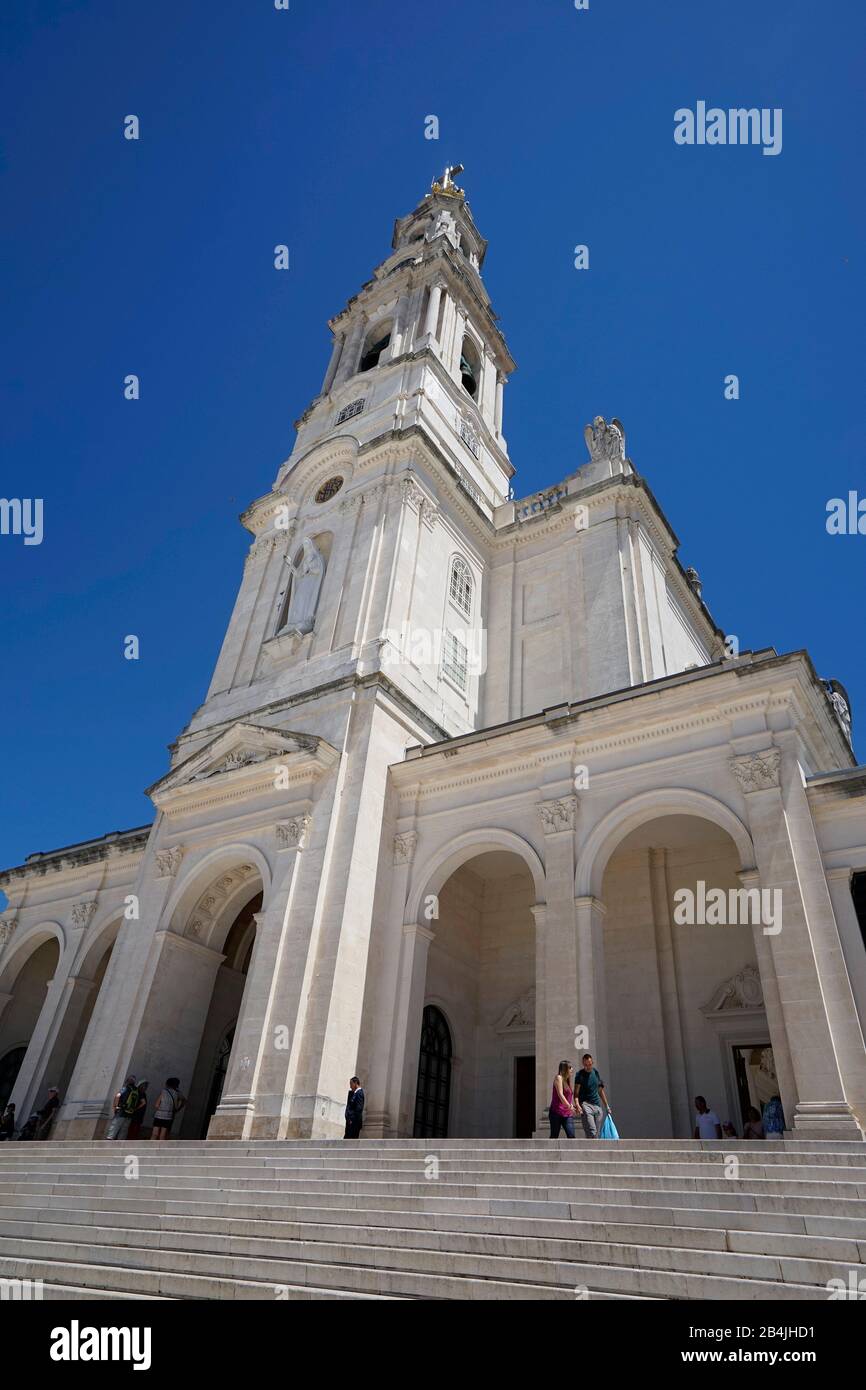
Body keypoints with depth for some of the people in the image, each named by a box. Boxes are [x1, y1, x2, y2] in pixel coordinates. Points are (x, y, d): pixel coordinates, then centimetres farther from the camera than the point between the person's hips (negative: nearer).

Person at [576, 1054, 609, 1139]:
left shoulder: (596, 1073, 13)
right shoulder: (580, 1074, -2)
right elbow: (576, 1092, -8)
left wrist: (606, 1106, 21)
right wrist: (577, 1105, -24)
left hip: (597, 1105, 5)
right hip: (585, 1104, -5)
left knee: (596, 1134, 3)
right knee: (591, 1132, -18)